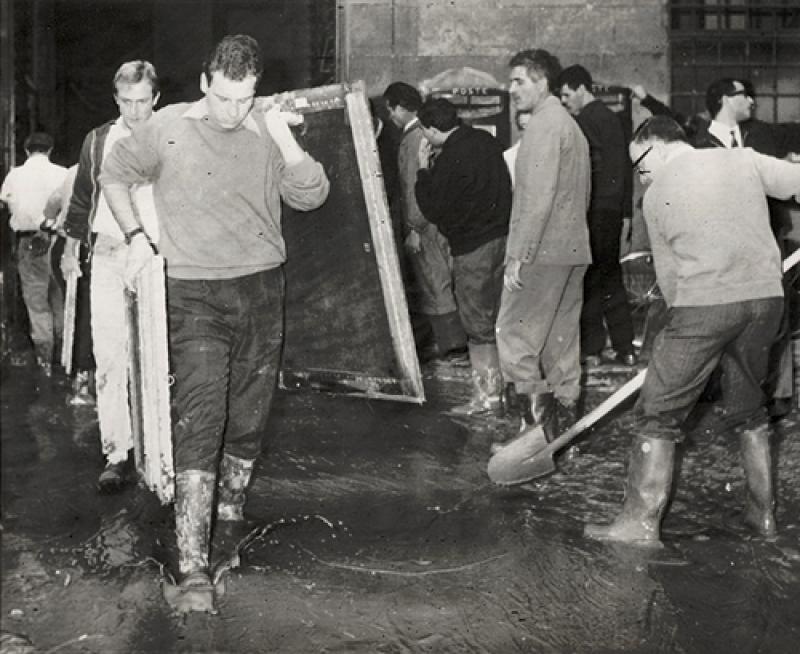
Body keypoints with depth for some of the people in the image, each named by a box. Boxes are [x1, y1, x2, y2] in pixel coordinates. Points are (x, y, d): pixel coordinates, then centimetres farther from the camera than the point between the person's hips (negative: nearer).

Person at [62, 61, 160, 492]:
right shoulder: (97, 141, 10)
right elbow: (81, 198, 18)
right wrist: (71, 248, 18)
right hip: (106, 257, 2)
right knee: (109, 357, -3)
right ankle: (116, 454, 1)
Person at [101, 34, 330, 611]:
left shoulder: (268, 134, 4)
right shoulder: (169, 127, -2)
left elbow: (311, 195, -5)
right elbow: (114, 174, 12)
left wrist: (283, 136, -15)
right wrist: (136, 235, 1)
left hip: (262, 285, 3)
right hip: (195, 291, -3)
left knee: (250, 411, 10)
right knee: (200, 416, -13)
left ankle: (232, 499, 36)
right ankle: (193, 566, -15)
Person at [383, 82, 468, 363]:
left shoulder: (412, 139, -15)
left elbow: (414, 187, -19)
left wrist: (414, 228, -17)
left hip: (425, 223, -8)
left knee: (434, 286, -2)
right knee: (444, 282, 13)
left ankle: (450, 346, 2)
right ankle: (458, 340, 18)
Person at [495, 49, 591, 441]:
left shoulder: (544, 125, -11)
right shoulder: (570, 125, 21)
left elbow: (539, 197, -20)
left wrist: (517, 255, -20)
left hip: (543, 251, -10)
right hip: (573, 250, 10)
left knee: (514, 331, -6)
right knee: (562, 336, 12)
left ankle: (537, 416, -10)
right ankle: (566, 418, 16)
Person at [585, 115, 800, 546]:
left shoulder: (657, 196, 7)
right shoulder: (744, 160, 10)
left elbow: (668, 273, 10)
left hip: (703, 303, -4)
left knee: (658, 414, 4)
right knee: (748, 409, 21)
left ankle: (641, 522, 4)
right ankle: (763, 514, 27)